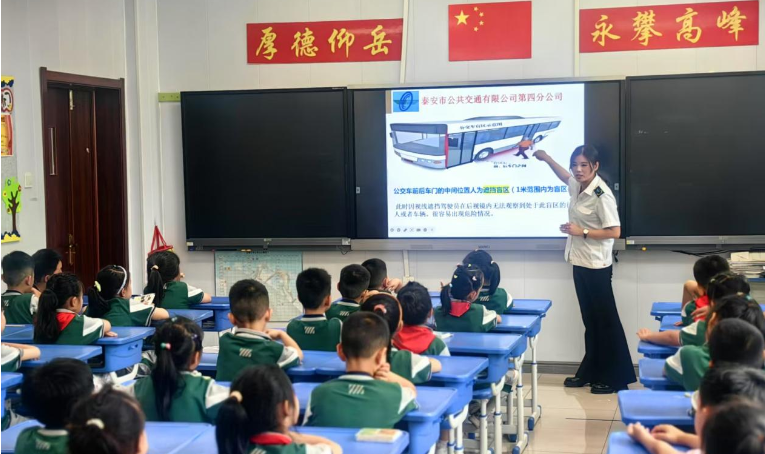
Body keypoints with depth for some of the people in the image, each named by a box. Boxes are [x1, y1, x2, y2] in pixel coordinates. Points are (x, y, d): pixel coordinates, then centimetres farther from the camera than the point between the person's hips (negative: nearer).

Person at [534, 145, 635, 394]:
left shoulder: (601, 194, -19)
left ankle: (616, 378, 8)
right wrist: (546, 158, 33)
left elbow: (615, 232, -21)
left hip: (597, 266, -8)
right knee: (590, 320, 15)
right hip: (580, 263, 8)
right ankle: (589, 372, 23)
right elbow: (566, 177, 31)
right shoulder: (577, 186, 5)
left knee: (606, 320, 0)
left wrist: (582, 232, -22)